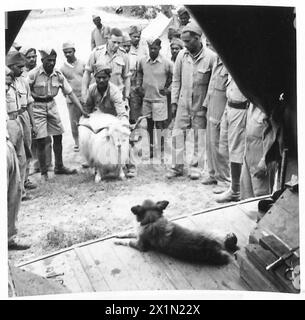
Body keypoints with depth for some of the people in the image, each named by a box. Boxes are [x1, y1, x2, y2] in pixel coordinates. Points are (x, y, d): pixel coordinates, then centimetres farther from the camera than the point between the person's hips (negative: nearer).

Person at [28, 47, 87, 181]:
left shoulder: (58, 75, -2)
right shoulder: (33, 74, -15)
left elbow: (70, 93, 1)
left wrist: (82, 110, -3)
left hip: (52, 105, 5)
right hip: (37, 107, -5)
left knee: (58, 136, 10)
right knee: (41, 141, -3)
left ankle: (59, 167, 27)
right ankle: (43, 173, 10)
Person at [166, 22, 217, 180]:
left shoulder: (211, 57, -11)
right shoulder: (182, 55, -1)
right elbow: (176, 80, 6)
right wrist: (174, 101, 3)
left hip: (201, 104, -3)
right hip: (183, 102, 3)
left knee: (199, 137, 6)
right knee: (177, 133, 3)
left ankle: (194, 166, 20)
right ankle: (177, 165, 14)